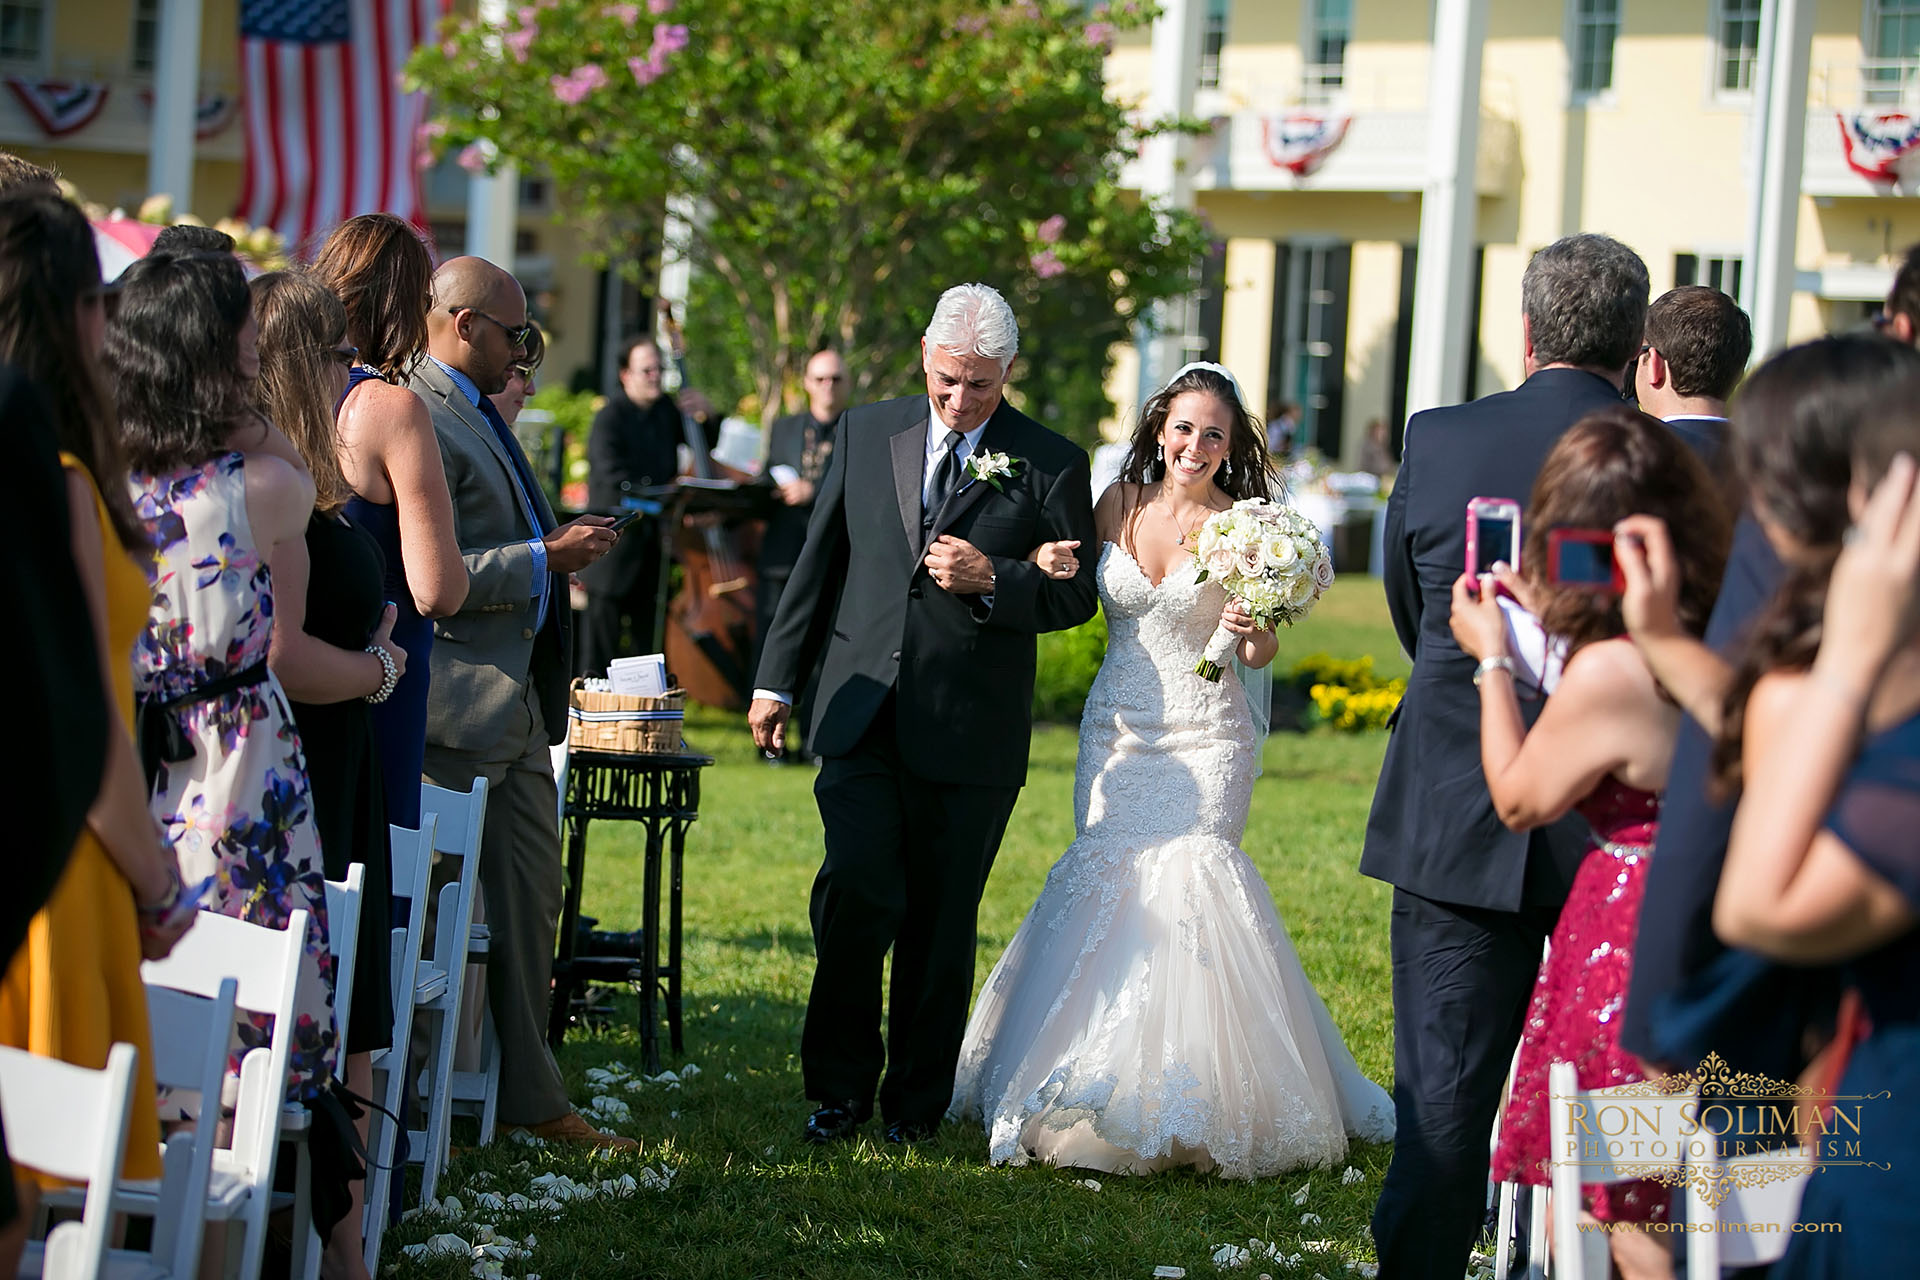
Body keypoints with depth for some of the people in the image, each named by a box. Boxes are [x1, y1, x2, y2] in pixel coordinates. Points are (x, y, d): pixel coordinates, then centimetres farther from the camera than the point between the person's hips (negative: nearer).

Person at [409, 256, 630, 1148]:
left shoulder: (476, 413, 16)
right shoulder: (419, 417, -17)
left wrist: (560, 544, 13)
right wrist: (543, 558, -20)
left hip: (519, 700, 10)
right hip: (457, 704, -10)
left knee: (531, 902, 13)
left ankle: (530, 1096, 21)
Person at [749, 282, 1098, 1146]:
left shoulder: (1050, 466, 0)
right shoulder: (866, 433, 9)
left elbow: (1075, 595, 2)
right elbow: (819, 562, 13)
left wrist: (991, 581, -16)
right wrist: (778, 679, 11)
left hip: (970, 732, -1)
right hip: (862, 714, 1)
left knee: (941, 922, 5)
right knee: (854, 892, -10)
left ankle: (916, 1099, 19)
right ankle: (841, 1085, 6)